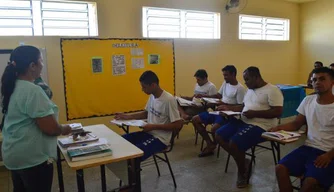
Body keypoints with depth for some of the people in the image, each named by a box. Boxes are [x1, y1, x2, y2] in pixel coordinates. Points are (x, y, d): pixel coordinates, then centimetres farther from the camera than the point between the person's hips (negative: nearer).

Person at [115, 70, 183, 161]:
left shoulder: (169, 100, -21)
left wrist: (153, 126, -21)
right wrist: (127, 116, 9)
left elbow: (178, 125, -20)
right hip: (148, 133, 8)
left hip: (160, 139, -8)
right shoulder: (152, 96, 5)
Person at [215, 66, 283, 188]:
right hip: (243, 121, 10)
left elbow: (278, 112, -18)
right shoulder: (250, 90, 17)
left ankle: (242, 172, 2)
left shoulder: (272, 90, -10)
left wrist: (255, 113, -21)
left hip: (261, 126, -9)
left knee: (234, 143, -27)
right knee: (219, 136, -1)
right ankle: (242, 161, 10)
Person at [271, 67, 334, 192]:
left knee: (310, 182, -27)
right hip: (308, 147, 5)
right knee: (280, 168, -16)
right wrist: (279, 127, -6)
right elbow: (296, 124, 13)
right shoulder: (308, 101, 7)